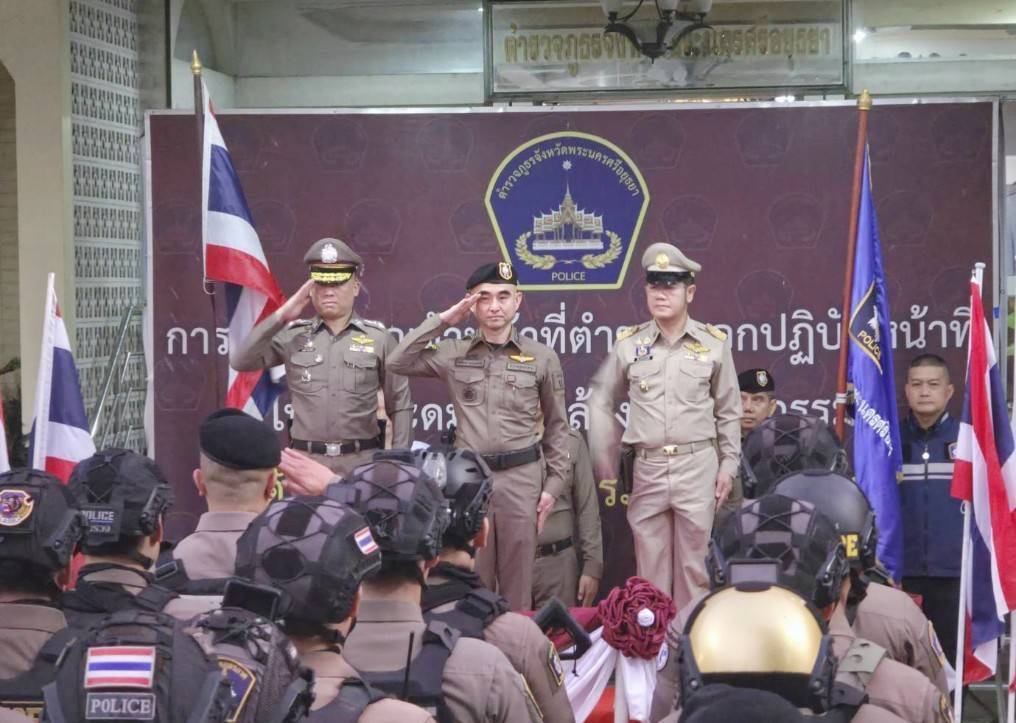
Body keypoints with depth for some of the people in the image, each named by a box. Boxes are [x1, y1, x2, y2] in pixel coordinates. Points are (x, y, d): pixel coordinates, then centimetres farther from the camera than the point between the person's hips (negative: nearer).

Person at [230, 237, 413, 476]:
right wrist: (281, 316, -6)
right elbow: (240, 361, -4)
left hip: (362, 463, -1)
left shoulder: (378, 337, 3)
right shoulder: (293, 335, 6)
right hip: (306, 461, 1)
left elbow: (400, 406, 7)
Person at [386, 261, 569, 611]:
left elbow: (556, 426, 8)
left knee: (517, 582, 3)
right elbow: (398, 362, 0)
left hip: (522, 477, -1)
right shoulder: (454, 354, 7)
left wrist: (553, 484, 2)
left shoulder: (542, 357, 4)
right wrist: (442, 320, -2)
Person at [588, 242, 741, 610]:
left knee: (693, 561, 4)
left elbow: (728, 411, 9)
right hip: (648, 466, 1)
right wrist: (602, 453, 10)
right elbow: (601, 400, 14)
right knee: (650, 565, 5)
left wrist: (728, 463, 6)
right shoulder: (629, 344, 3)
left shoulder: (714, 343, 2)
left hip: (698, 465, -1)